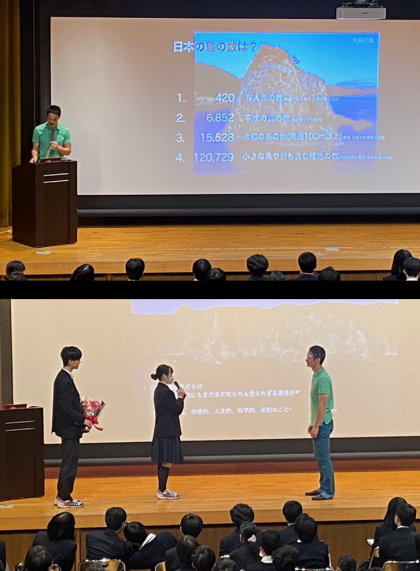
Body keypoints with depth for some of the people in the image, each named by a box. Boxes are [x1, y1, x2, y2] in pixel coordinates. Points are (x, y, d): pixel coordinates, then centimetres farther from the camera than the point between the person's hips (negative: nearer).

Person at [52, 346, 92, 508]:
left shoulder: (64, 378, 10)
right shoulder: (64, 380, -21)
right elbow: (65, 408, -23)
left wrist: (81, 412, 11)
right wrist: (83, 420, -18)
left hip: (69, 428, 10)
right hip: (69, 428, -10)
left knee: (68, 463, 16)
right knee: (69, 464, -2)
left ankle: (62, 496, 23)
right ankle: (64, 498, 5)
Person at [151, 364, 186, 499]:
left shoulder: (160, 390, 12)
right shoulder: (165, 392, -19)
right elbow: (177, 410, -16)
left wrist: (179, 398, 7)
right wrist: (180, 397, -2)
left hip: (163, 431, 10)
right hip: (167, 432, -10)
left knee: (163, 462, 16)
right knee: (167, 462, -5)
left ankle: (162, 489, 24)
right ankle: (162, 492, -1)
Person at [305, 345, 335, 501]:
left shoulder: (322, 378, -19)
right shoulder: (316, 376, 12)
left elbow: (323, 404, -21)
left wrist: (316, 426, -20)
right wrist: (312, 423, 20)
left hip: (323, 424, -10)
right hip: (318, 423, 10)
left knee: (323, 458, -6)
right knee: (319, 457, 16)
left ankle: (328, 491, -1)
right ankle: (323, 487, 23)